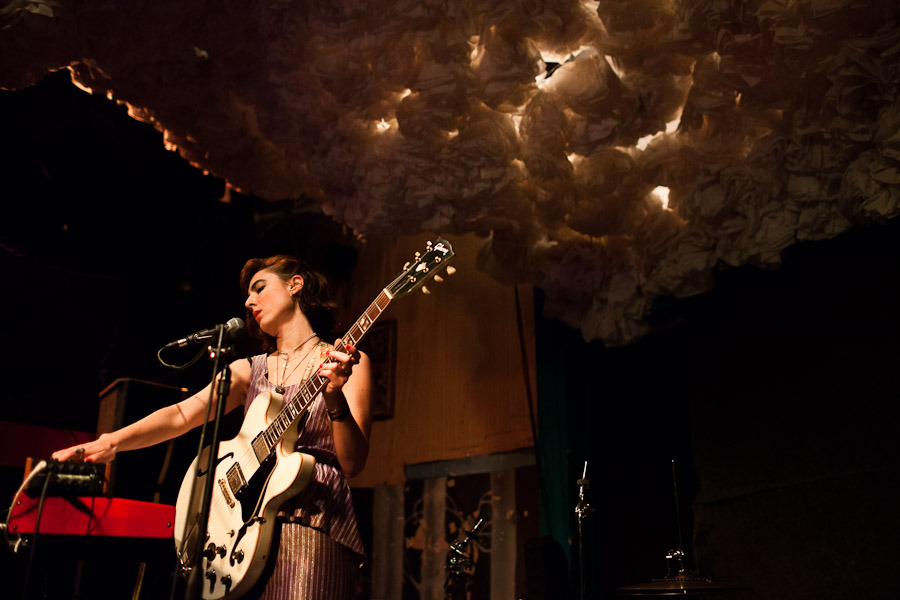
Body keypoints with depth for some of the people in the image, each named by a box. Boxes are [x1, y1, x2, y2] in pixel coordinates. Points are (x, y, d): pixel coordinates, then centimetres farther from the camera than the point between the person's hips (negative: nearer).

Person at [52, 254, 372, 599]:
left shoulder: (346, 362, 1)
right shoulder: (249, 369, 16)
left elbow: (352, 464, -7)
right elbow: (184, 413, 4)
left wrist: (335, 399, -24)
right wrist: (111, 442, -11)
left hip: (312, 523, -4)